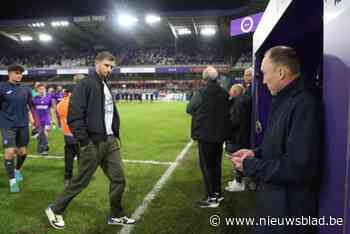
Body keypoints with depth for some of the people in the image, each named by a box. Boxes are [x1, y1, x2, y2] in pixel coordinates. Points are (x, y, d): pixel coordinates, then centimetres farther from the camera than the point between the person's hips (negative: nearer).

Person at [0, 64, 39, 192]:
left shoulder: (26, 89, 5)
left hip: (23, 125, 3)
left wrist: (36, 119, 9)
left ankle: (17, 170, 40)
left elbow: (31, 105, 13)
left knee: (23, 152, 11)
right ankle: (12, 181, 7)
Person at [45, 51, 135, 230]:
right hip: (93, 143, -7)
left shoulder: (106, 87, 15)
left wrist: (115, 134, 12)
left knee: (118, 179, 9)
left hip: (110, 141, 8)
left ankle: (116, 216, 27)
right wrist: (84, 142, -18)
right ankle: (55, 210, 29)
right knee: (80, 181, 6)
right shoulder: (84, 85, -10)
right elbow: (74, 116, -16)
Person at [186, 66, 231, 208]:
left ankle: (212, 198, 11)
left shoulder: (201, 93, -16)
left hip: (206, 135, -6)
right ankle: (217, 192, 32)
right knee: (216, 164, 19)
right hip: (220, 134, 6)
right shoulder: (224, 93, 1)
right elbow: (226, 111, 11)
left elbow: (189, 109, -4)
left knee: (206, 166, 4)